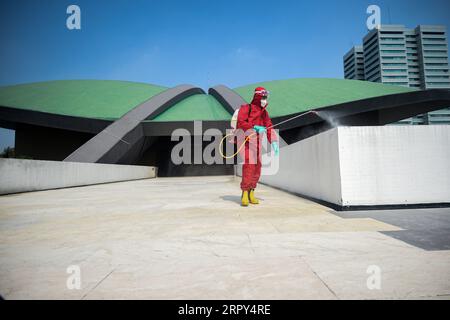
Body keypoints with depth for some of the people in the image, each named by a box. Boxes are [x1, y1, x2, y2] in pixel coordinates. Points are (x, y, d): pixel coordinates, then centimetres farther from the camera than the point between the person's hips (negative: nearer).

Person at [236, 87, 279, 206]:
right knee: (248, 167, -18)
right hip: (246, 141, -6)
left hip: (257, 144, 7)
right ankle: (244, 195, -8)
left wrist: (274, 143, 0)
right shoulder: (245, 108, -3)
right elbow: (240, 123, -17)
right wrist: (255, 128, -28)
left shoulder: (264, 112, 16)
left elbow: (269, 128, 12)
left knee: (257, 169, 4)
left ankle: (251, 194, 17)